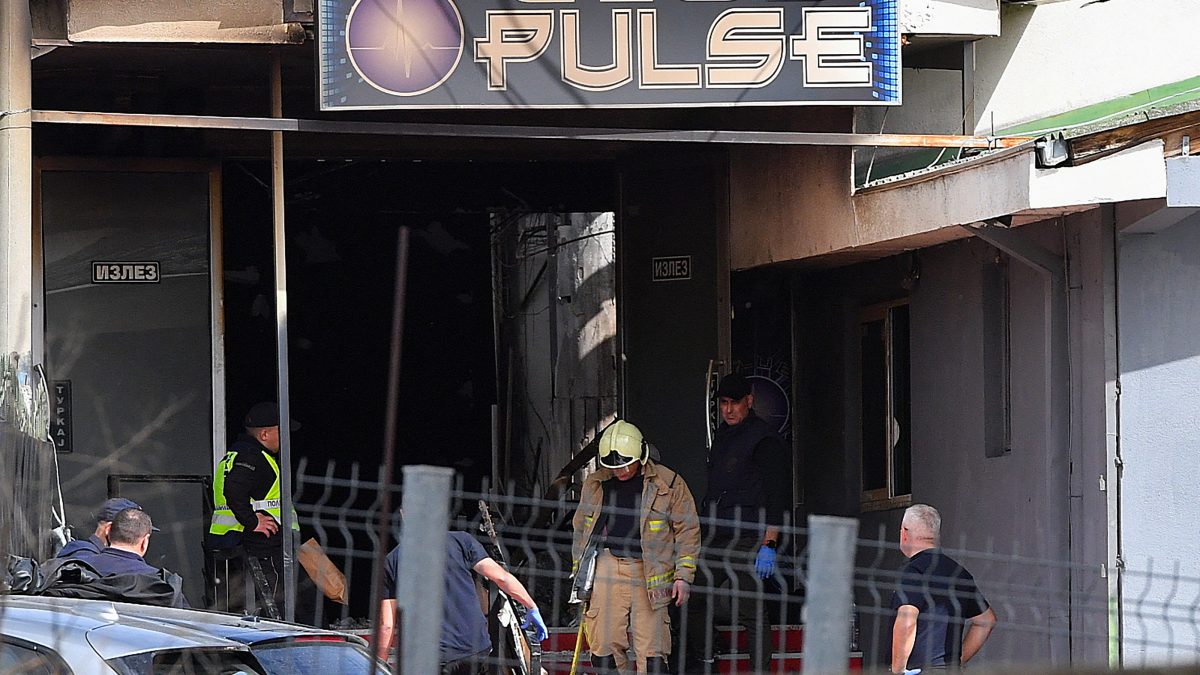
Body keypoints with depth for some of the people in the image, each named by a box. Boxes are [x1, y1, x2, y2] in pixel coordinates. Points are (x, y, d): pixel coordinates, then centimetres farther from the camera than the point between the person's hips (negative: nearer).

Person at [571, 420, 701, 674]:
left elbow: (687, 531, 5)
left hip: (649, 574, -3)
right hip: (605, 570, 3)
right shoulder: (594, 485, 12)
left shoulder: (669, 484, 3)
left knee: (652, 652, -7)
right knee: (604, 646, -3)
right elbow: (580, 531, 22)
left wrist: (683, 576, -2)